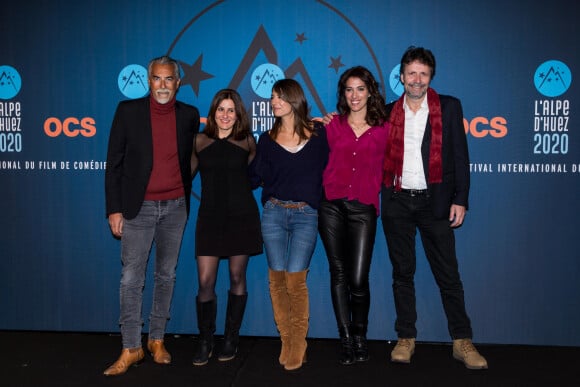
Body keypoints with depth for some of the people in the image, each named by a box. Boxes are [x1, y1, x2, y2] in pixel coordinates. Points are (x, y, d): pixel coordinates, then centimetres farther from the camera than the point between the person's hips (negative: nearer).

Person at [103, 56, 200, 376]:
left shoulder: (190, 115, 3)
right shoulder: (128, 111, -3)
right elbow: (114, 164, -2)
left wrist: (185, 198, 8)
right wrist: (114, 209, -6)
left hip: (175, 207, 2)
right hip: (139, 207, -2)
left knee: (166, 275, 11)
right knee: (131, 279, -1)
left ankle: (157, 339, 24)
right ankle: (131, 348, 10)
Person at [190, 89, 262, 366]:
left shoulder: (246, 142, 4)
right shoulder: (200, 141, 5)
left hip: (241, 216, 0)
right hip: (210, 217, 0)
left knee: (237, 278, 6)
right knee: (205, 282, -4)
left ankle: (231, 339, 20)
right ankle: (205, 342, 11)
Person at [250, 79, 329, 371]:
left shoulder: (318, 133, 2)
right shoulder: (267, 139, 8)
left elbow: (326, 171, 4)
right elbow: (258, 177, 2)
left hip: (306, 215, -2)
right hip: (274, 213, 3)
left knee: (295, 280, -8)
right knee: (277, 279, 2)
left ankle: (299, 344, 9)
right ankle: (286, 341, 17)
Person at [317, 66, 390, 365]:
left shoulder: (382, 128, 7)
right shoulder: (331, 124, 8)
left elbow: (380, 169, 14)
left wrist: (374, 196, 7)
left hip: (363, 208, -1)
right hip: (332, 205, 1)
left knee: (358, 279, -5)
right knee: (339, 273, 4)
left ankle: (360, 337, 19)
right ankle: (346, 339, 16)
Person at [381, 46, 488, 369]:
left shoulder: (449, 107, 3)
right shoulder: (389, 112, 8)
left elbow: (460, 155, 0)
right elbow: (381, 158, 12)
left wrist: (460, 200, -5)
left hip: (435, 202, -2)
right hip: (397, 203, 2)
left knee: (448, 274, 2)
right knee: (403, 273, 9)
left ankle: (462, 341, 13)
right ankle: (406, 338, 19)